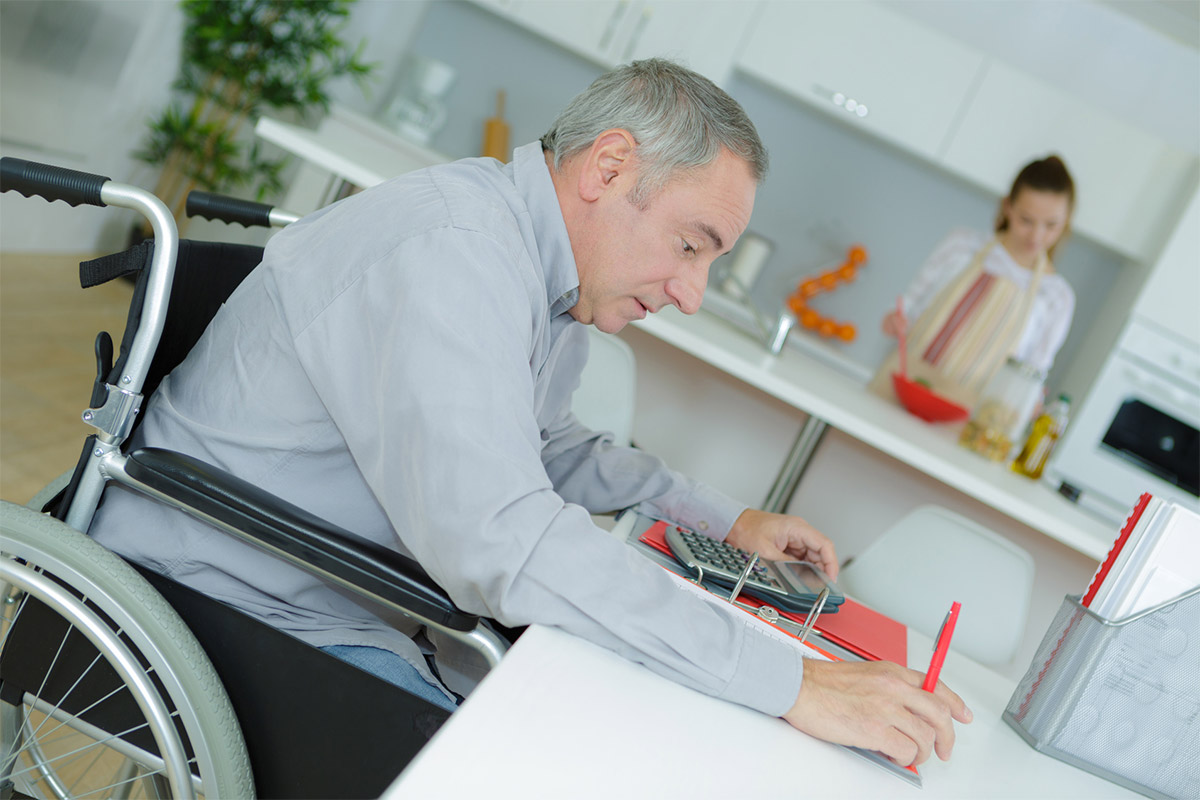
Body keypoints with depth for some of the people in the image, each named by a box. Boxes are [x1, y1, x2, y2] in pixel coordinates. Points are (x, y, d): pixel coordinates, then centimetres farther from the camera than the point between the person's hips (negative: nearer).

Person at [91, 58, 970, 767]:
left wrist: (724, 518, 10)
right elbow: (503, 541, -37)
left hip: (355, 607, 9)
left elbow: (546, 444, 22)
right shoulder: (452, 253, -27)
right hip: (231, 609, -9)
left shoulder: (557, 280, 5)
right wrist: (792, 681, -34)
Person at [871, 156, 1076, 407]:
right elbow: (911, 304, 12)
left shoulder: (1057, 296, 2)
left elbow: (1035, 371, 7)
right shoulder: (964, 243, 6)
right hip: (898, 385, 1)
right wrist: (895, 321, -9)